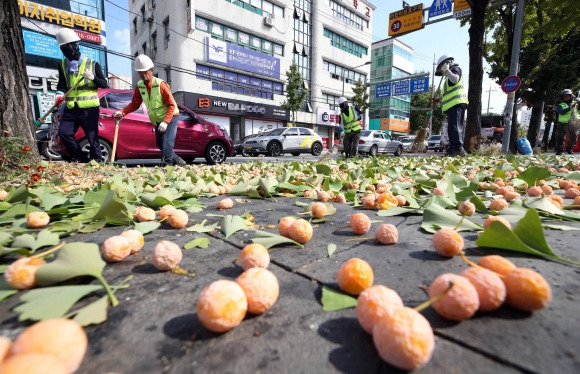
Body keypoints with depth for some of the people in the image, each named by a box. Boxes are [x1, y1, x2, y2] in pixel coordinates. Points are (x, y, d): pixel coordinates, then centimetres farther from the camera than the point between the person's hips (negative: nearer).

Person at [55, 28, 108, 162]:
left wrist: (93, 78, -16)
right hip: (71, 108, 4)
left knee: (92, 138, -5)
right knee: (63, 132, -7)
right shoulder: (62, 64, 14)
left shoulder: (92, 64, 4)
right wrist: (60, 94, -10)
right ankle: (83, 159, 5)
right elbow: (61, 84, 11)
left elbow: (104, 84, 3)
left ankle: (97, 162, 6)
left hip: (89, 108, -4)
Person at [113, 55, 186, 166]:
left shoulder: (160, 84, -19)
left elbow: (171, 105, -21)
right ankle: (177, 161, 24)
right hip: (157, 120, 7)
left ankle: (166, 164, -16)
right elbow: (135, 104, 4)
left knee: (167, 142, -19)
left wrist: (165, 122, -29)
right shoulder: (139, 86, -2)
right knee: (160, 144, 10)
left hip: (170, 117, -7)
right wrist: (122, 112, -13)